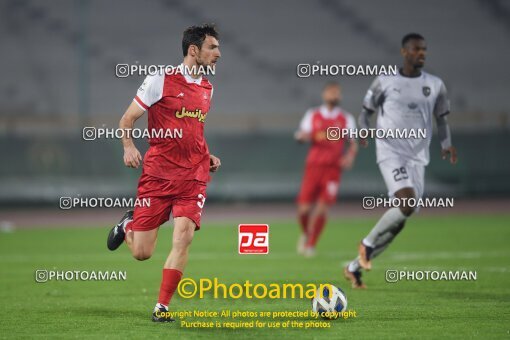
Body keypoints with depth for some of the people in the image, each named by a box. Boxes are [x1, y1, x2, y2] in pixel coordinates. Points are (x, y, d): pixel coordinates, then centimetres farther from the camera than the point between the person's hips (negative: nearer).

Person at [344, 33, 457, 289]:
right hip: (391, 152, -4)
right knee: (407, 203, -27)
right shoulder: (385, 81, 2)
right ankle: (368, 243, -3)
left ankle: (355, 267, 14)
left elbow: (441, 118, 18)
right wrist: (363, 131, -10)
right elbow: (366, 110, 11)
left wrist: (446, 143, 0)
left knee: (399, 220, 1)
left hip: (417, 158, 4)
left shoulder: (435, 85, 10)